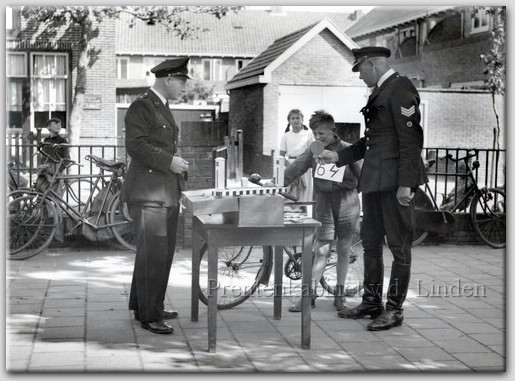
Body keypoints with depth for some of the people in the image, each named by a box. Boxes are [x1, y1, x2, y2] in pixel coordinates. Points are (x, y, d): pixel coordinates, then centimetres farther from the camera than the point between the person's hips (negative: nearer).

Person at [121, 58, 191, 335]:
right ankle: (149, 316, -1)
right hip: (148, 194, -10)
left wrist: (178, 168, 17)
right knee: (152, 254, -8)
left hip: (167, 194, 10)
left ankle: (143, 306, 26)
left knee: (162, 252, 15)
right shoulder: (141, 107, -10)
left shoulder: (163, 109, 21)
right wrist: (169, 161, -23)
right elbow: (135, 145, -21)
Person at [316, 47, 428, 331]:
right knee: (370, 242, 15)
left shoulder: (400, 89, -10)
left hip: (394, 180, -10)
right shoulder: (379, 92, 19)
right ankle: (371, 302, 25)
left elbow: (411, 138, -17)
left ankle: (394, 309, 5)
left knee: (399, 244, -1)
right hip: (374, 179, 10)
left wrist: (405, 183, -22)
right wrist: (339, 156, 20)